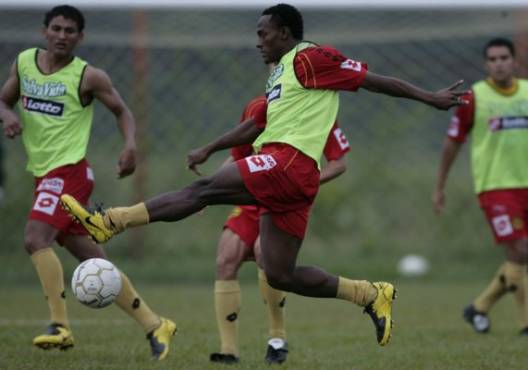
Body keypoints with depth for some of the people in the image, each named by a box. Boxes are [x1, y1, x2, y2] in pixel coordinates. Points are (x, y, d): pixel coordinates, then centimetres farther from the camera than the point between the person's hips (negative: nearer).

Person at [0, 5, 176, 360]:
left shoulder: (89, 77, -6)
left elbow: (122, 111, 5)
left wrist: (130, 145, -13)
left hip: (69, 170, -7)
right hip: (43, 172, 7)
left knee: (35, 237, -25)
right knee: (95, 262, 7)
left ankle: (61, 327, -24)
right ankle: (155, 325, 14)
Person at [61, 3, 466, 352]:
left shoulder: (311, 58, 0)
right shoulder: (280, 73, 28)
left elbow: (374, 80, -1)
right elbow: (254, 127, 37)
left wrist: (431, 98, -3)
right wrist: (209, 150, 36)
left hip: (290, 162, -10)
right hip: (283, 174, 10)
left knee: (204, 190, -18)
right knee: (280, 276, 3)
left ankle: (110, 222, -26)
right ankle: (372, 294, 9)